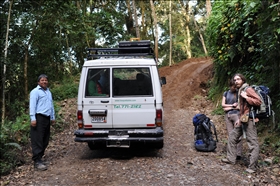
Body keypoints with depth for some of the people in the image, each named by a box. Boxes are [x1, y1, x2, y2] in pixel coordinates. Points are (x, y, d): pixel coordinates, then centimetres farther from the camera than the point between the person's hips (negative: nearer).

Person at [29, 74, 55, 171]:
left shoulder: (48, 92, 22)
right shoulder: (35, 91, -3)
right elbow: (32, 105, -11)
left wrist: (53, 117, 24)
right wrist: (33, 118, -19)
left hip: (47, 118, 9)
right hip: (39, 118, -8)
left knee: (45, 141, 10)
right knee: (37, 141, -9)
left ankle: (39, 158, 19)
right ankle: (37, 162, -8)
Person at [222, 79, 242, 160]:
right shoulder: (226, 93, 14)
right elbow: (223, 105, 8)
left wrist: (228, 108, -4)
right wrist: (232, 105, -4)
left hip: (236, 115, -4)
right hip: (227, 116, 4)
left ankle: (239, 154, -9)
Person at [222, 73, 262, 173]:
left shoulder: (248, 89, -10)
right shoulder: (240, 91, 18)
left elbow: (258, 101, -20)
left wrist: (246, 97, -19)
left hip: (249, 120, -10)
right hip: (243, 120, 10)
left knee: (252, 143, -6)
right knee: (232, 136, 17)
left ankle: (252, 167, -2)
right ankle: (231, 158, 28)